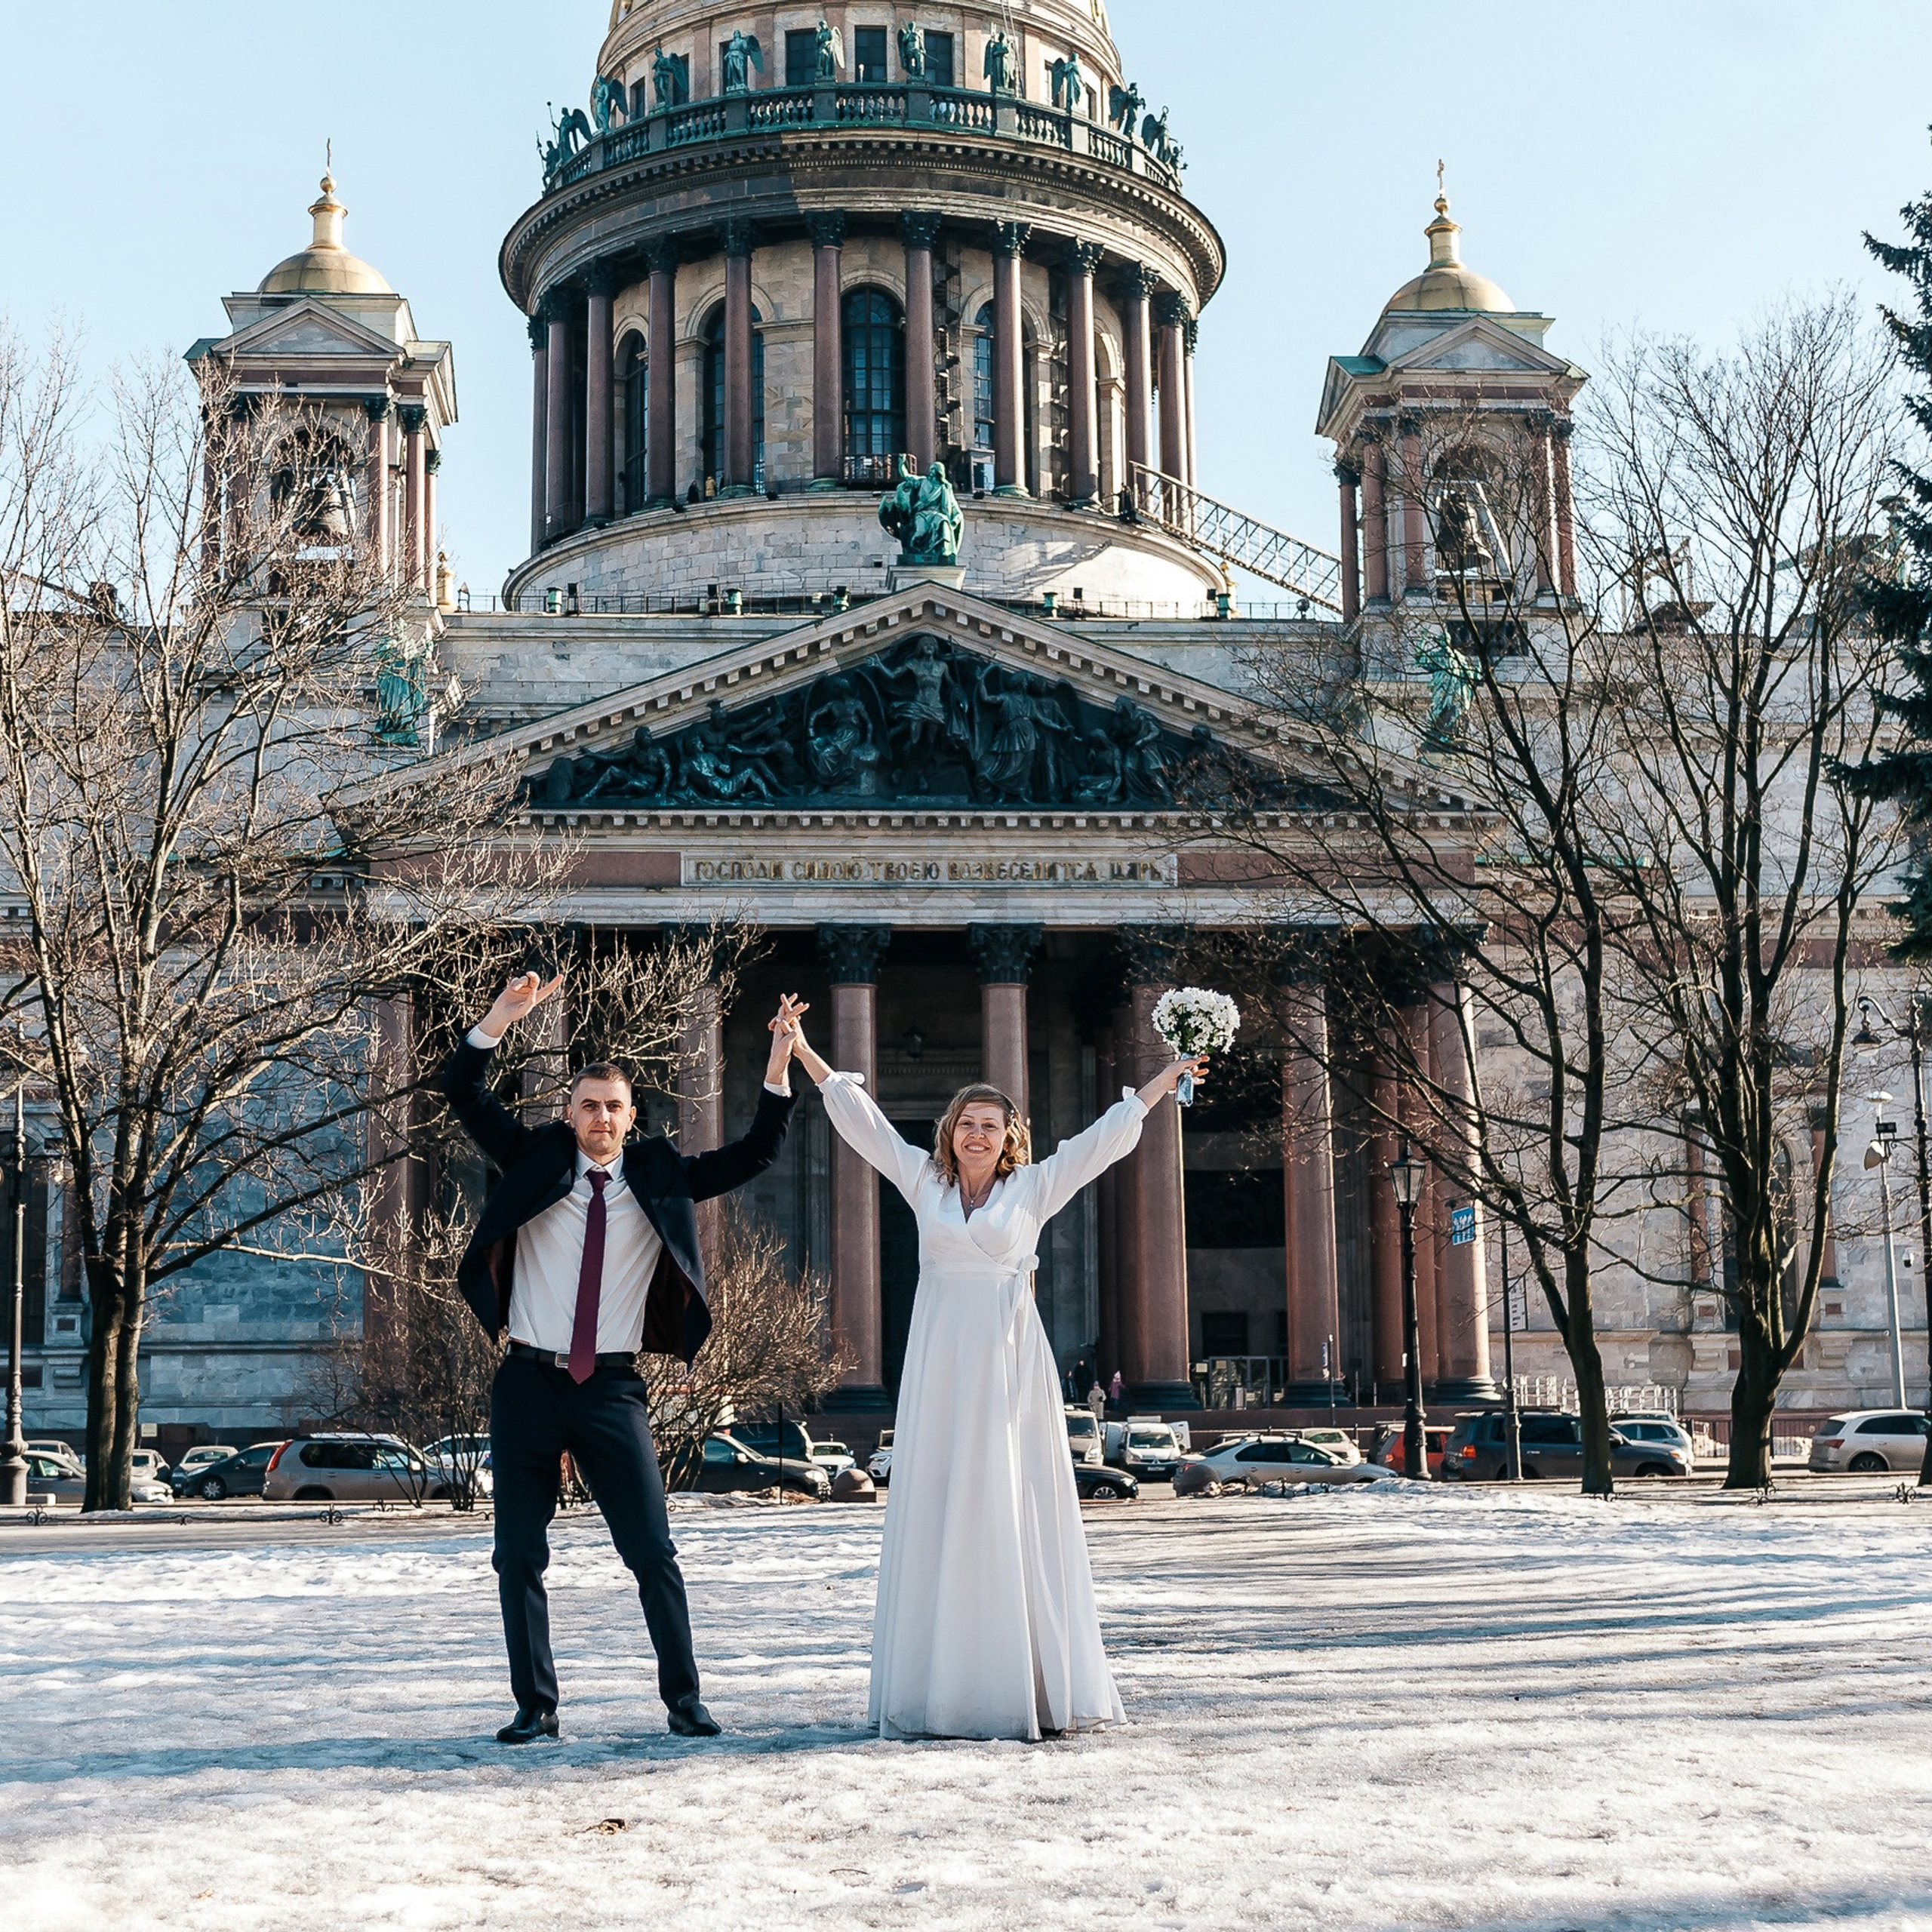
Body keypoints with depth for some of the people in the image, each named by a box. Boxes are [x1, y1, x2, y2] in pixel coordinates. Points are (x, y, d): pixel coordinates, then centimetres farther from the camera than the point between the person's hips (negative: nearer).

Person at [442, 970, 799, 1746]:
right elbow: (463, 1093, -1)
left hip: (612, 1389, 0)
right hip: (529, 1382, 0)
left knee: (653, 1552, -2)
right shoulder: (536, 1159, 5)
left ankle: (684, 1701, 7)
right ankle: (535, 1706, 14)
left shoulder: (660, 1176, 6)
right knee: (520, 1556, 4)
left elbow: (755, 1153, 5)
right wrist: (504, 1013, -15)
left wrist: (779, 1062, -5)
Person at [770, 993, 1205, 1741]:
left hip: (1010, 1363, -1)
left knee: (1016, 1517, -2)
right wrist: (803, 1053, 14)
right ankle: (940, 1687, 2)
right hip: (939, 1364, 1)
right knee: (935, 1517, 0)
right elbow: (861, 1117, 13)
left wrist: (1167, 1079, 8)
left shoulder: (1033, 1188, 7)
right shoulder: (924, 1181, 10)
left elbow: (1106, 1136, 9)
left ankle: (1034, 1685, 1)